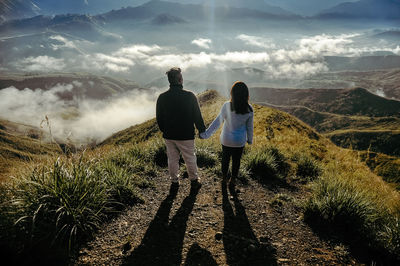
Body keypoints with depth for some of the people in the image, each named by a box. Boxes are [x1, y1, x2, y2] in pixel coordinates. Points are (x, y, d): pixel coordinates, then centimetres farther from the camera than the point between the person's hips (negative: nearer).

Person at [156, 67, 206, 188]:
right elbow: (197, 116, -9)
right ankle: (194, 179, 33)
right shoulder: (190, 96, -16)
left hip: (169, 136, 3)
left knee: (172, 159, 18)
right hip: (186, 136, -3)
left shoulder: (162, 97, -6)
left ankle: (174, 180, 33)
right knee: (190, 159, 16)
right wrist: (202, 130, 5)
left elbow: (159, 118, 4)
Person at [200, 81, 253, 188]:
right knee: (236, 161, 18)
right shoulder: (249, 109, -13)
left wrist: (206, 134, -15)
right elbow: (249, 127, -4)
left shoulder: (227, 106, -20)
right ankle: (232, 181, 33)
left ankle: (224, 178, 40)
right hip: (240, 141, 1)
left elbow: (217, 121, -20)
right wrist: (250, 139, 12)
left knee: (225, 159, 22)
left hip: (226, 139, 0)